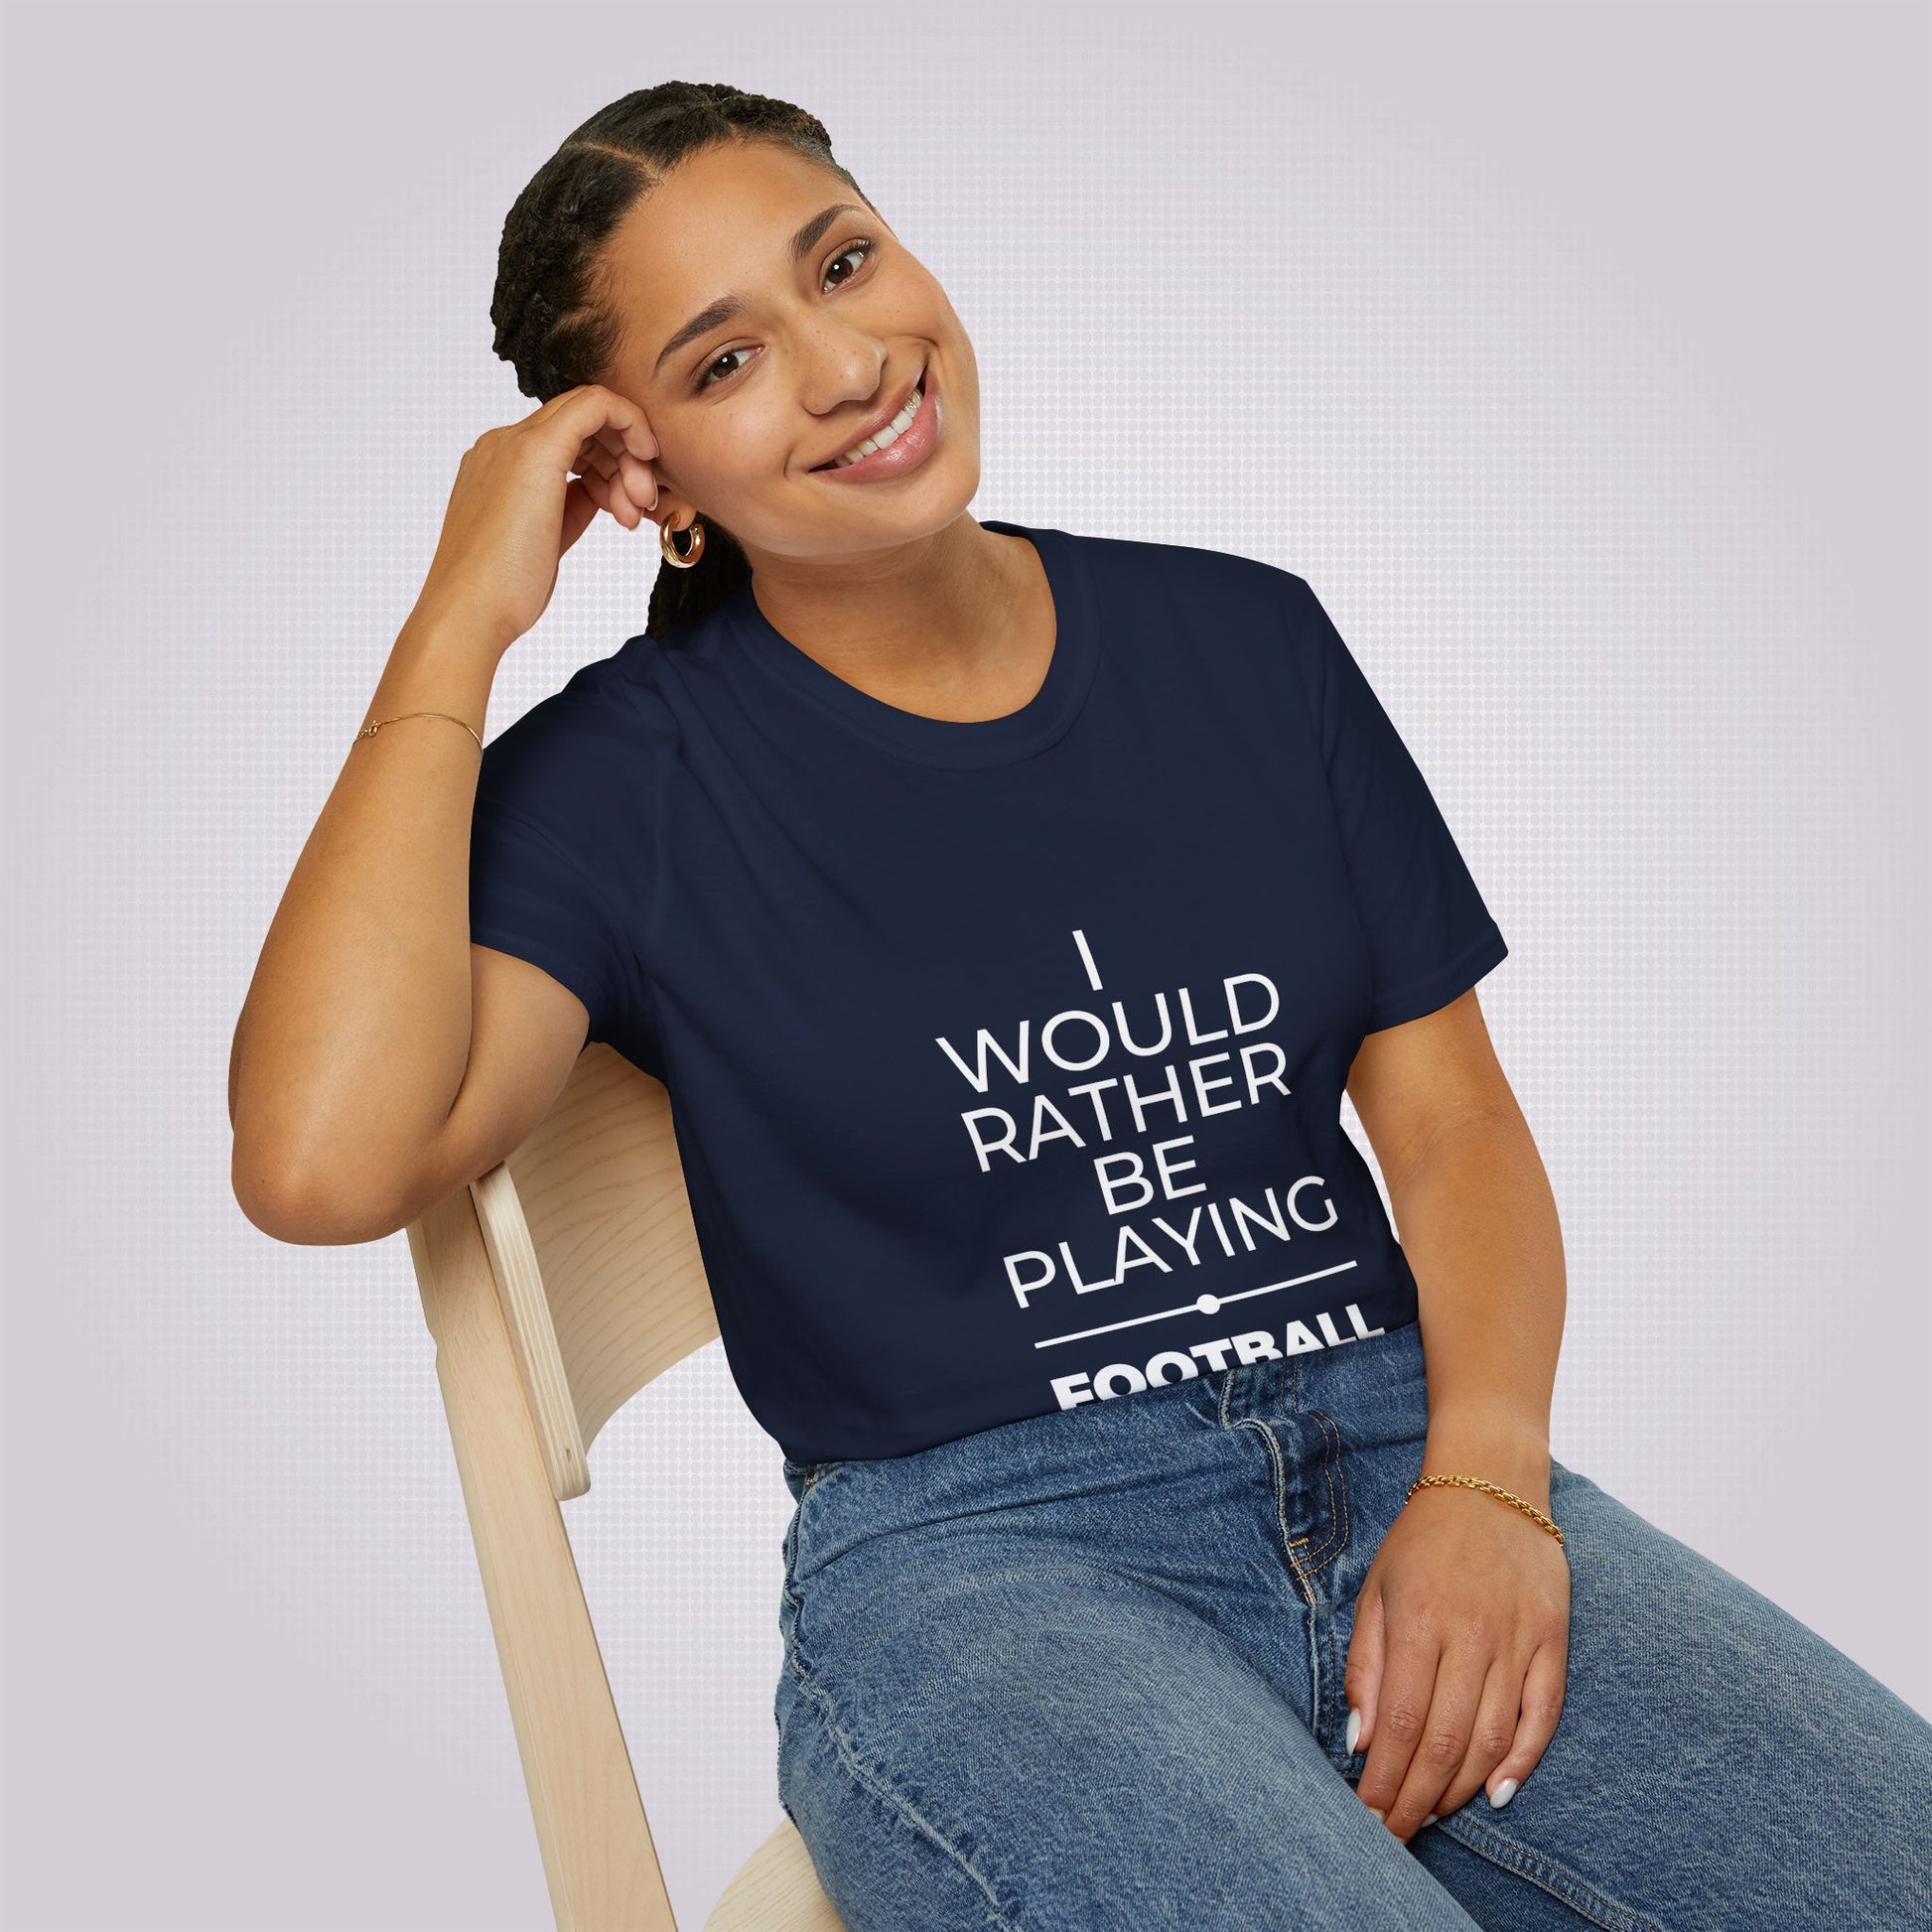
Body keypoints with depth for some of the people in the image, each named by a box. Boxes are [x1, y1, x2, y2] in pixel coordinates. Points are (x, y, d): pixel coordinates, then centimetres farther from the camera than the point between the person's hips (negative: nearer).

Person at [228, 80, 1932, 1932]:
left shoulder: (1240, 636, 12)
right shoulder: (629, 775, 0)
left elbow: (1449, 1106, 11)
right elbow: (321, 1162, -17)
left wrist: (1485, 1480, -8)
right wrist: (460, 622, -10)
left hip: (1401, 1459, 4)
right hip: (970, 1556, -3)